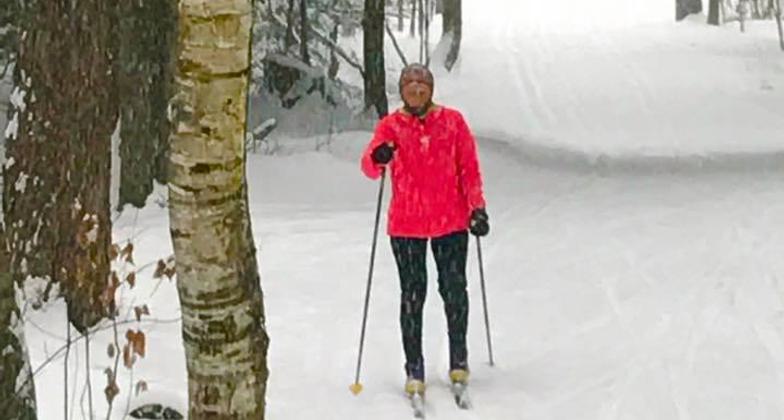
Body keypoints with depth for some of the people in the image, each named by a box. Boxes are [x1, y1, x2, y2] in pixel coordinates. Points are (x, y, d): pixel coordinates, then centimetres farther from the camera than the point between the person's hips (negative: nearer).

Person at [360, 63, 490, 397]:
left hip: (451, 221, 1)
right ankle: (414, 369, 11)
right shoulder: (390, 126, 0)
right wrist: (378, 159, -37)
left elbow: (469, 168, 5)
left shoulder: (452, 121, 3)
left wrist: (476, 207, -3)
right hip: (406, 225, 0)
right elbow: (369, 168, -14)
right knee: (412, 296, 3)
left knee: (454, 290, 4)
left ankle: (458, 359, 22)